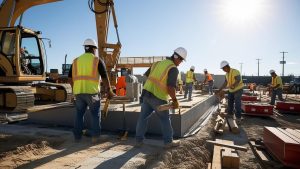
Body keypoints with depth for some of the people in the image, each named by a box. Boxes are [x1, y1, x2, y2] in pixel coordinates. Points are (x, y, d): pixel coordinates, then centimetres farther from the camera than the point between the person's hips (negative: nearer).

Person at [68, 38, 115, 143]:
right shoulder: (97, 60, 0)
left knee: (79, 114, 16)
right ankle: (95, 136, 10)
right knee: (95, 114, 10)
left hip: (78, 92, 4)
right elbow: (105, 77, -3)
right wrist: (109, 90, 8)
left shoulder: (76, 61, 12)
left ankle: (77, 136, 20)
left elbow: (70, 78, 14)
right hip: (92, 92, -4)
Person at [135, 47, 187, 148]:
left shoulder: (158, 63, 13)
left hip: (146, 93, 6)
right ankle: (168, 142, 22)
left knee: (143, 117, 14)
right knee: (165, 119, 11)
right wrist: (175, 100, -7)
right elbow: (171, 87, -19)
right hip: (158, 98, -6)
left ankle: (139, 140, 22)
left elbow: (146, 75, 22)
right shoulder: (173, 69, -9)